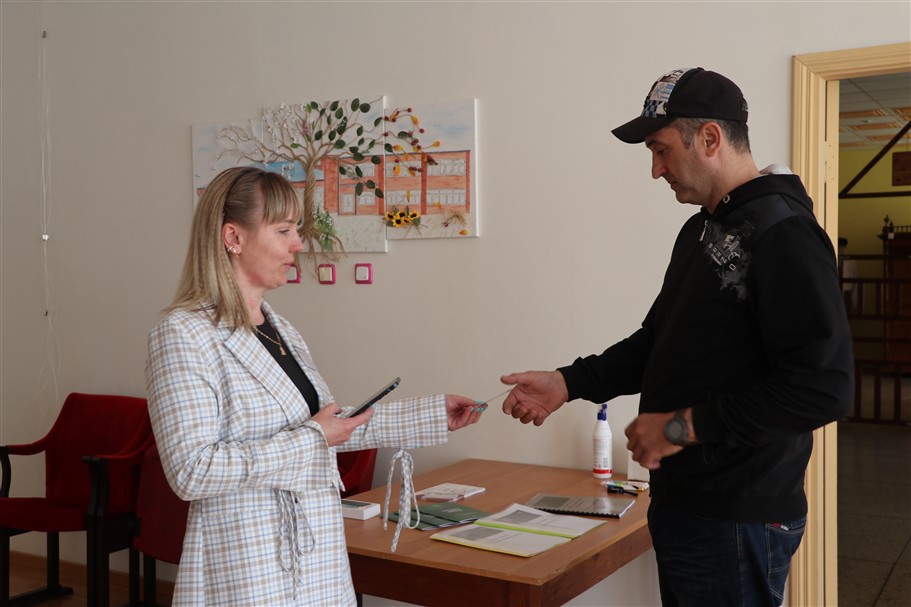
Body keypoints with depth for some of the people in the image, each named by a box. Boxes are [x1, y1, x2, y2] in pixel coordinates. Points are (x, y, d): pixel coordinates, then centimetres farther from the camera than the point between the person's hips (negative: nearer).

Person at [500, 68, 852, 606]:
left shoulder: (784, 236, -18)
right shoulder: (701, 230, 12)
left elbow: (825, 388, -25)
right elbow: (661, 343, 17)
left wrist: (685, 425, -20)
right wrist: (569, 383, 5)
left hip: (737, 521, -8)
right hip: (683, 503, 9)